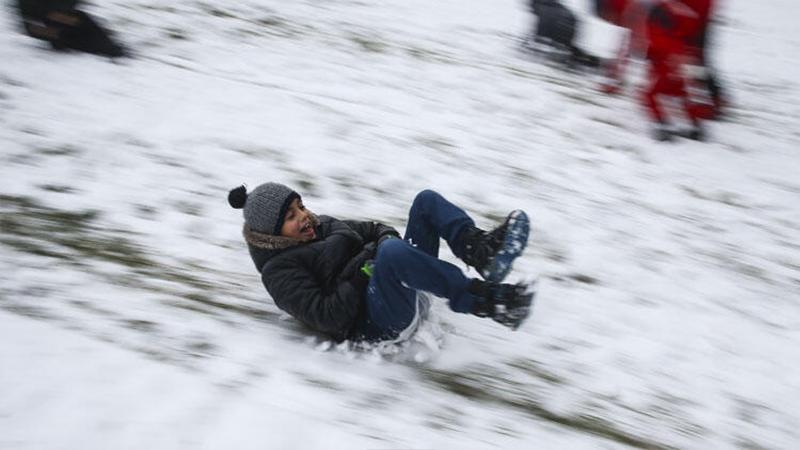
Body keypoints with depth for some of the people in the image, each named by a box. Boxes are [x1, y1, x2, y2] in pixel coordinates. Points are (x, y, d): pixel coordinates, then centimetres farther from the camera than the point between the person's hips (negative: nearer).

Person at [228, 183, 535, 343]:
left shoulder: (322, 226, 22)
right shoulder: (279, 272, -4)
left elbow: (371, 229, 27)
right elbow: (326, 318, -15)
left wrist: (388, 237, 3)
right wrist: (362, 275, -19)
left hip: (408, 292, 9)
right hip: (379, 325, -9)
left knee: (427, 200, 1)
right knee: (392, 252, -41)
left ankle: (479, 249, -25)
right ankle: (485, 302, -38)